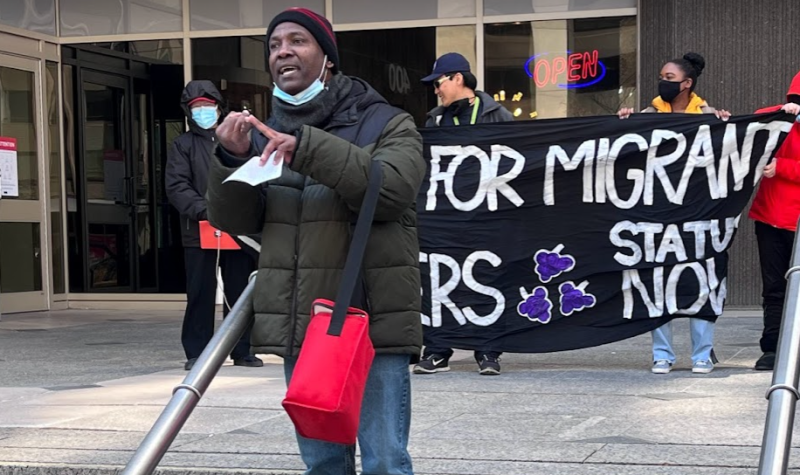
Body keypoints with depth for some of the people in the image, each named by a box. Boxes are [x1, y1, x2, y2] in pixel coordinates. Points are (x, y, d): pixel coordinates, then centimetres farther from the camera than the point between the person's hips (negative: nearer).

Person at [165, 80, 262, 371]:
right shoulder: (183, 146, 8)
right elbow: (177, 187, -3)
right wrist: (204, 209, -18)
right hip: (199, 232, -2)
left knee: (240, 292, 6)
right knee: (200, 294, 0)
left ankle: (242, 350, 15)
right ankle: (196, 352, 8)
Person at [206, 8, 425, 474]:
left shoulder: (386, 123, -1)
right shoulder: (269, 134, 13)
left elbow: (394, 188, -20)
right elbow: (236, 219, 9)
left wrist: (307, 150, -27)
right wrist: (233, 159, -11)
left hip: (374, 324, -5)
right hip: (300, 327, 5)